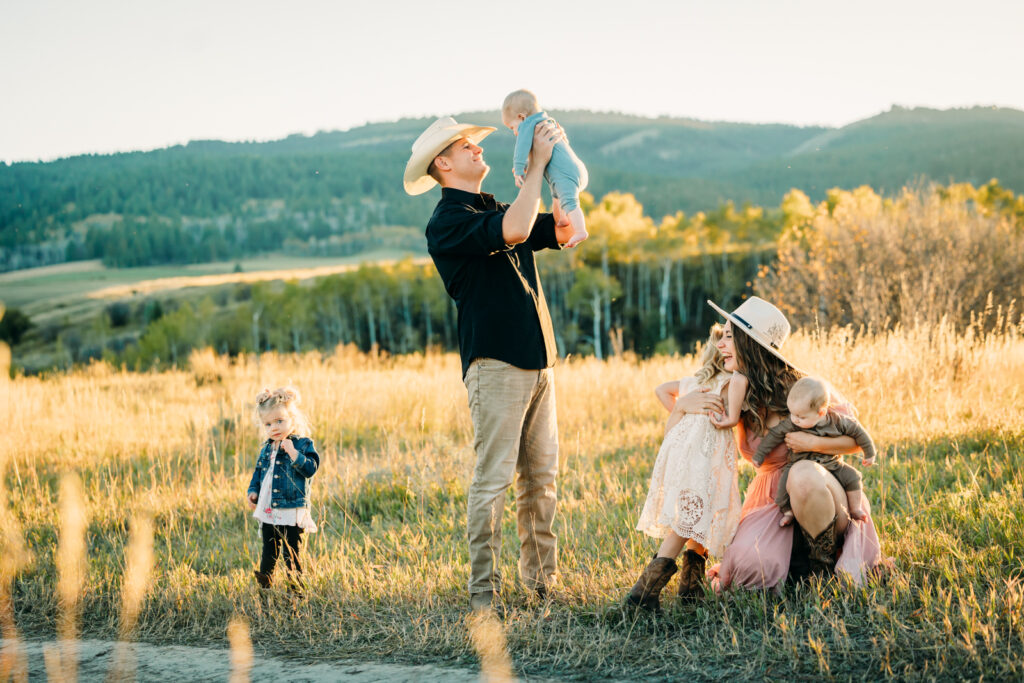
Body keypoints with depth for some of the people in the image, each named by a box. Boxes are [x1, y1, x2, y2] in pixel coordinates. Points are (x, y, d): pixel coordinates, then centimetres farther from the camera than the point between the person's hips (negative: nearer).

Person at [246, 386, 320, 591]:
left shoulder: (303, 444, -7)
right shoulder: (266, 448, 11)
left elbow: (311, 468, -18)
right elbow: (258, 472, 21)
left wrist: (294, 454, -29)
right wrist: (253, 491, 7)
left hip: (292, 512, -6)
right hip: (268, 511, 6)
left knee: (291, 553, 0)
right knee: (269, 552, 16)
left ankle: (297, 588, 11)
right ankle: (264, 586, 27)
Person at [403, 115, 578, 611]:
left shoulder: (497, 210, 20)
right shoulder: (447, 222, -7)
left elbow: (567, 231, 18)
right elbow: (514, 230, -24)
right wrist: (537, 162, -14)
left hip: (538, 361, 8)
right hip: (495, 362, -8)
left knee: (541, 477, 8)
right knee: (493, 478, -8)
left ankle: (542, 582, 14)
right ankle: (483, 591, -3)